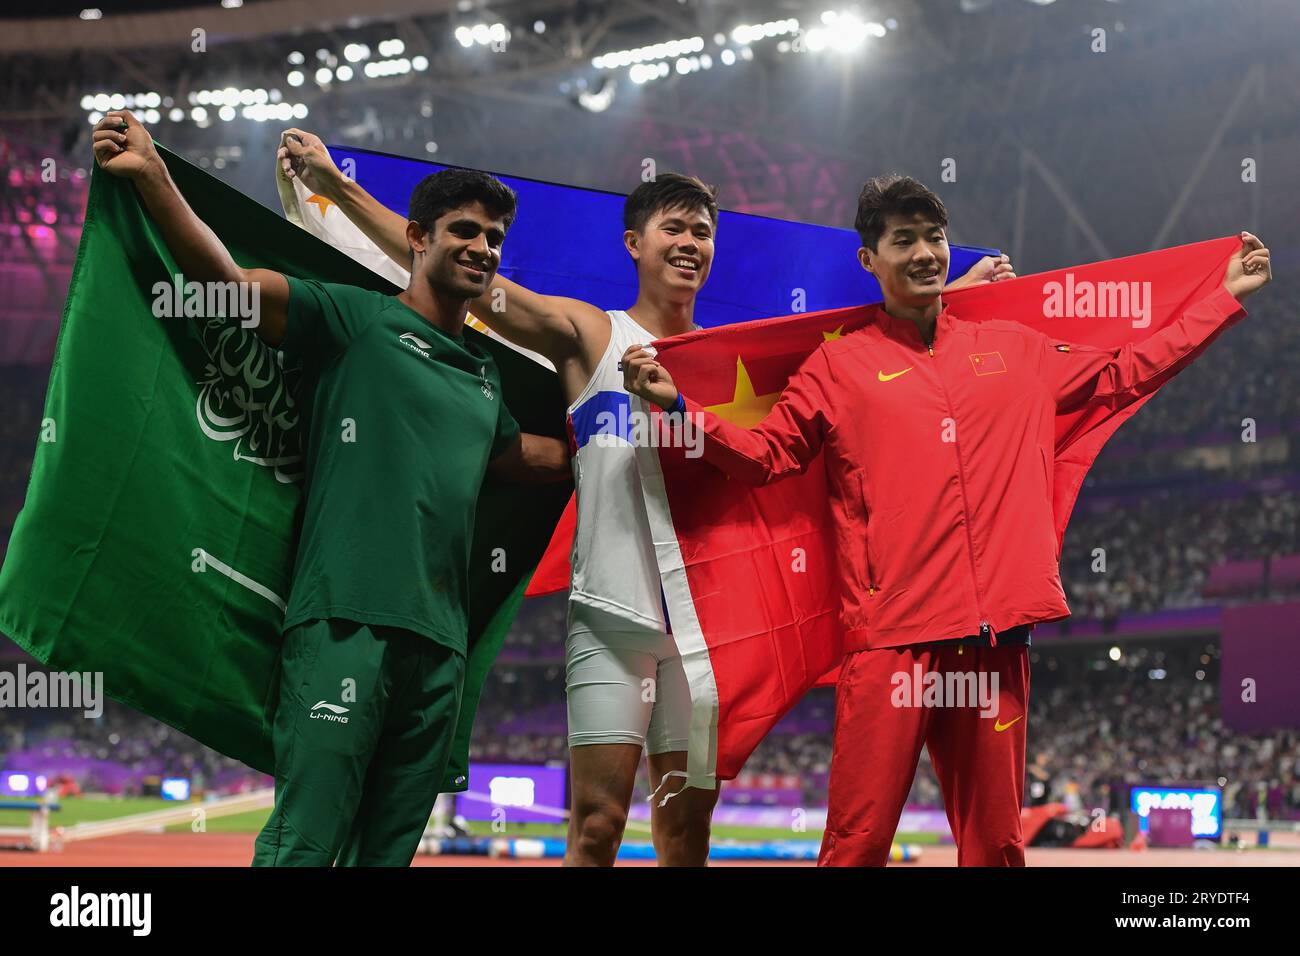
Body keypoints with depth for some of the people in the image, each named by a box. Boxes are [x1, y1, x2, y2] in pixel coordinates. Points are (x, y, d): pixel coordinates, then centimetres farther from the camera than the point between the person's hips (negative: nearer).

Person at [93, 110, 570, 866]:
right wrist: (151, 175, -18)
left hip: (440, 640, 7)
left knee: (391, 846, 6)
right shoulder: (354, 320, 4)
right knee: (304, 845, -12)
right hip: (347, 622, -6)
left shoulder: (483, 374, 23)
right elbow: (225, 277, -7)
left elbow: (534, 457, 41)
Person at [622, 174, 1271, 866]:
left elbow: (1122, 374, 26)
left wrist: (1227, 297, 28)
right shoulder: (839, 365, 9)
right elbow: (764, 454, 9)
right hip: (890, 637, -3)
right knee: (859, 840, -8)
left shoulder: (1016, 351, 18)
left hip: (996, 635, 3)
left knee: (995, 843, 5)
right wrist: (678, 406, -6)